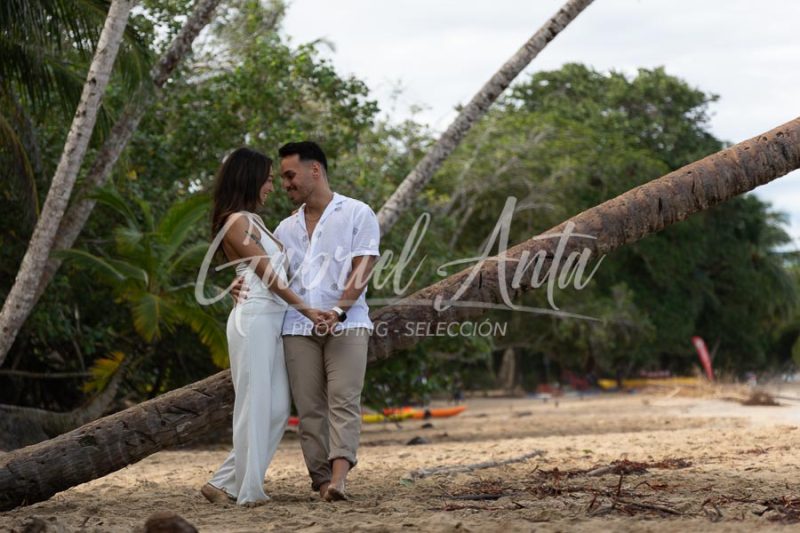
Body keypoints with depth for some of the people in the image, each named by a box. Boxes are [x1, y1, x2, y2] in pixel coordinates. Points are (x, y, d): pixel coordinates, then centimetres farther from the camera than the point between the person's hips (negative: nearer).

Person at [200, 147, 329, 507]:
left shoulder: (252, 221, 20)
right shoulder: (236, 222, -8)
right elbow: (268, 276, -11)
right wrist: (308, 311, -11)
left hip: (272, 321, 9)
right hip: (253, 319, -9)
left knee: (277, 408, 6)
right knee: (255, 406, -5)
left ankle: (226, 483, 11)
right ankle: (248, 491, 1)